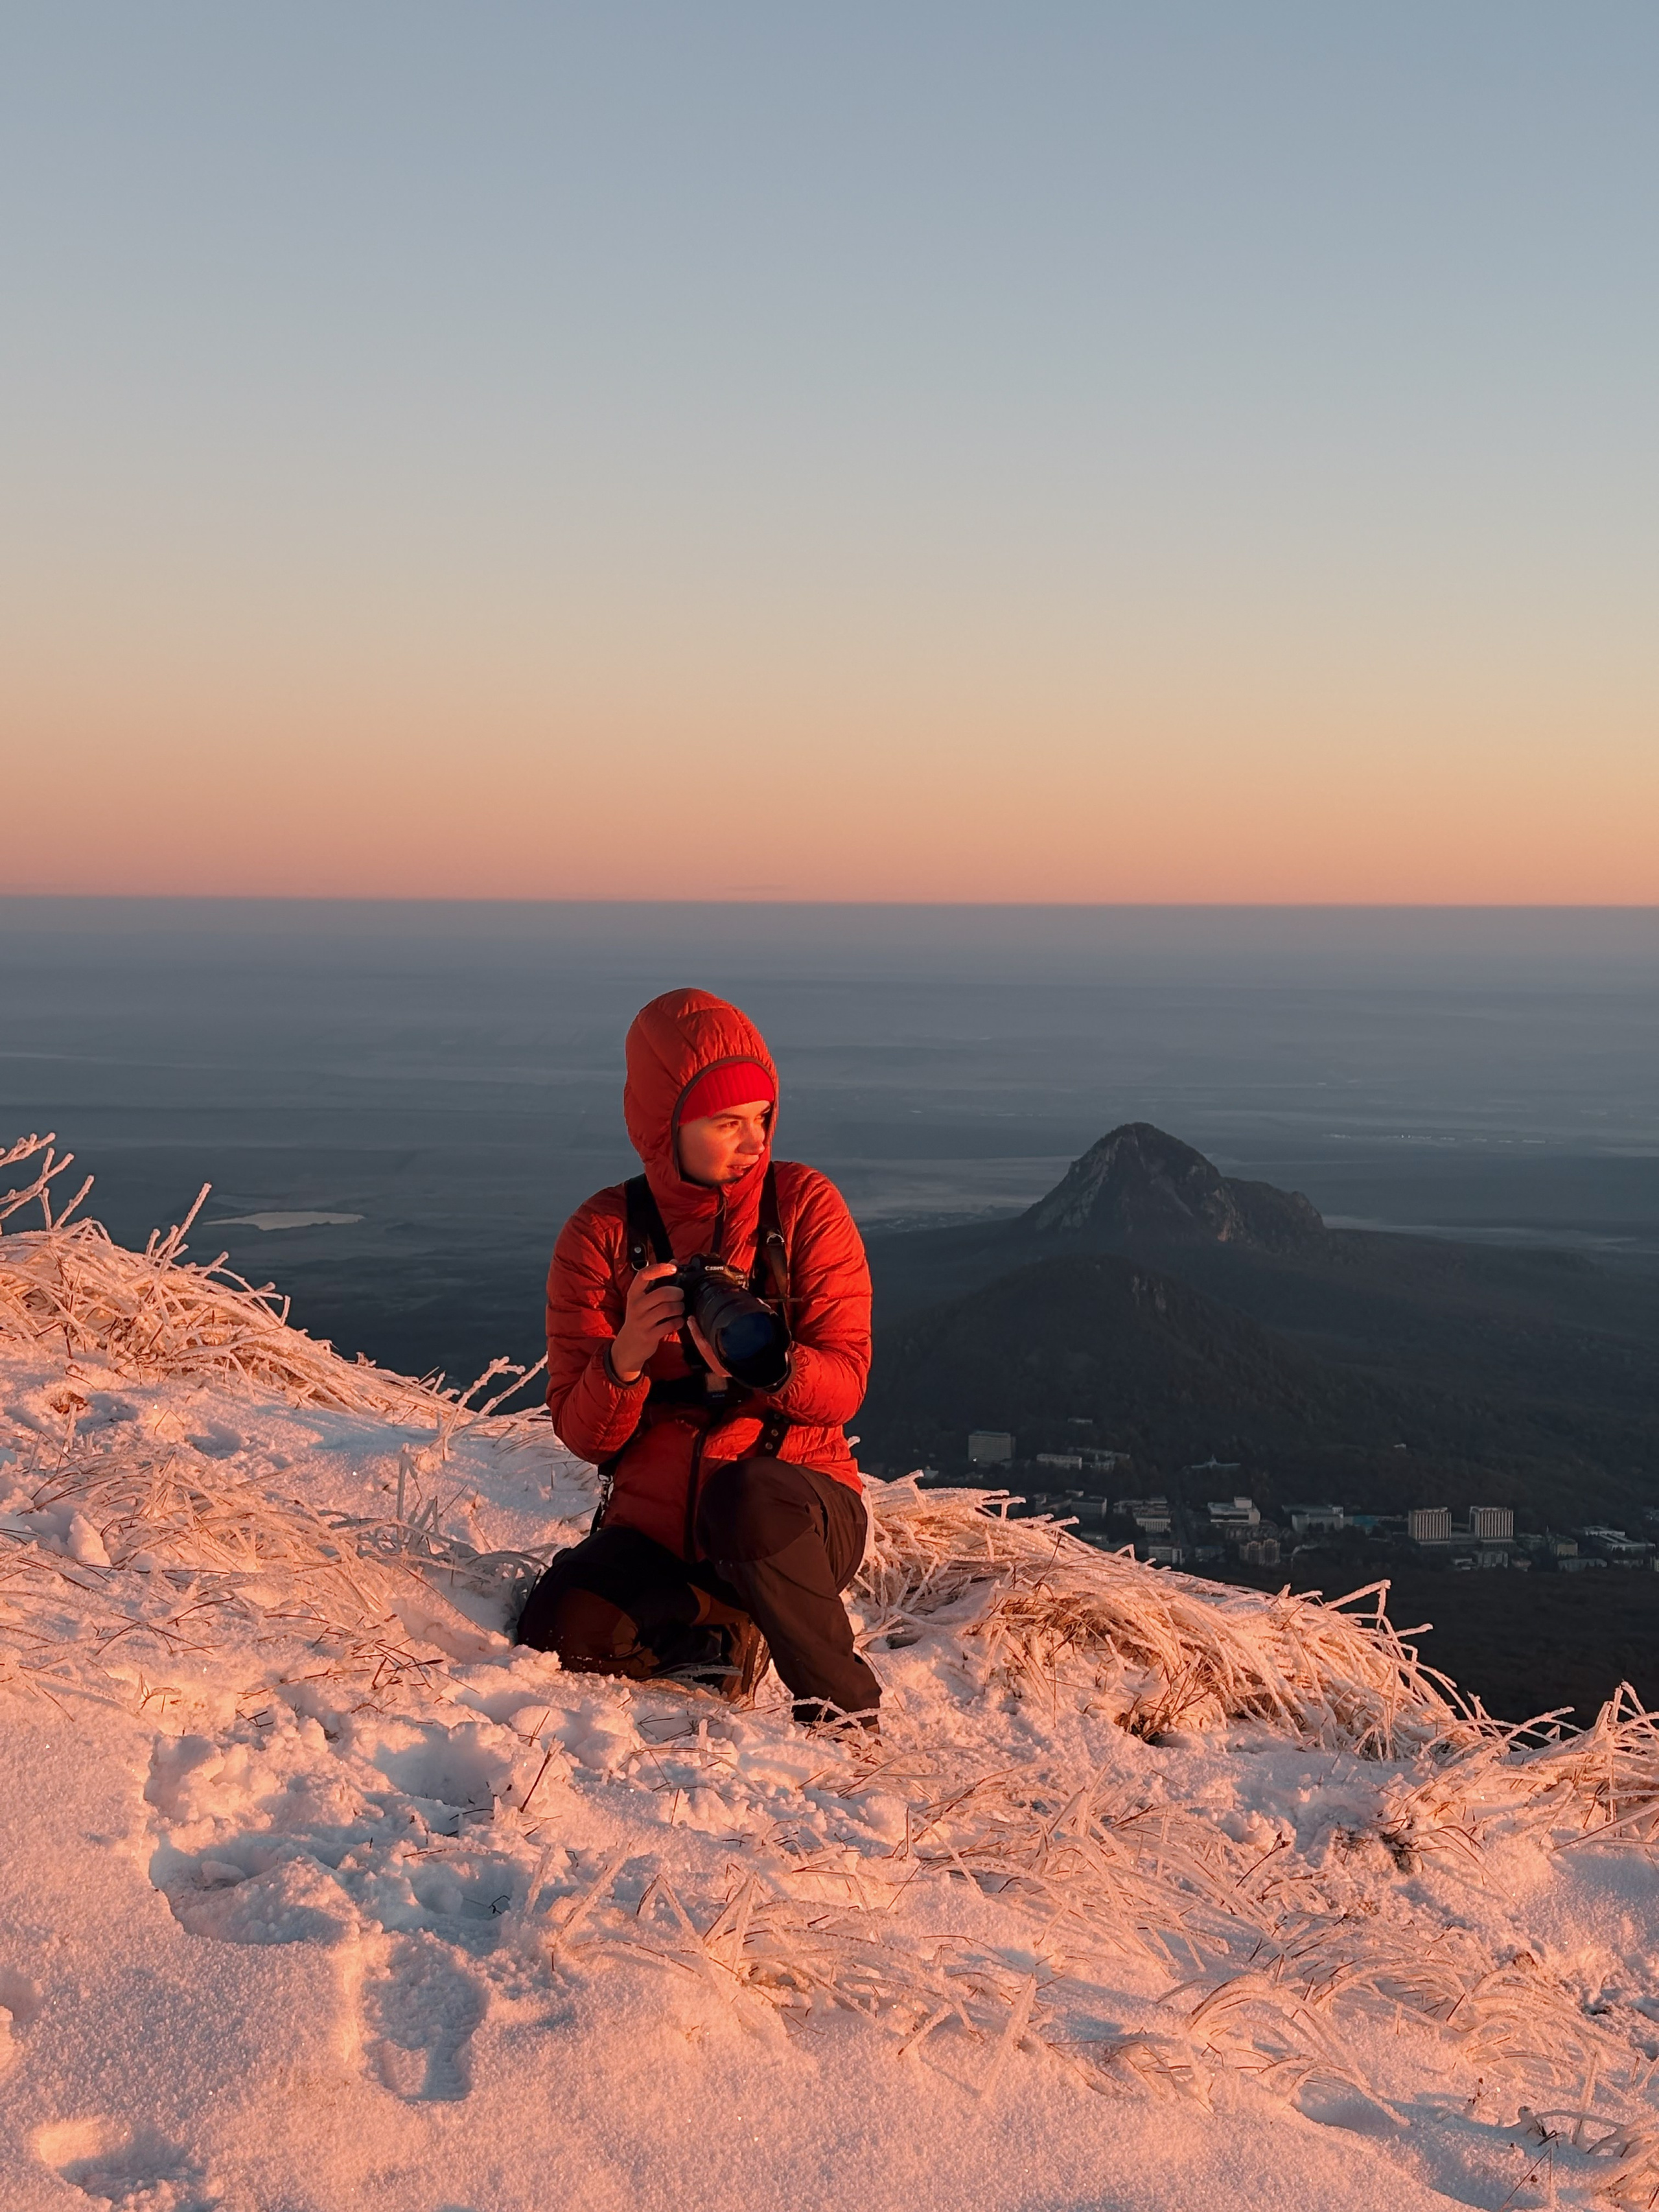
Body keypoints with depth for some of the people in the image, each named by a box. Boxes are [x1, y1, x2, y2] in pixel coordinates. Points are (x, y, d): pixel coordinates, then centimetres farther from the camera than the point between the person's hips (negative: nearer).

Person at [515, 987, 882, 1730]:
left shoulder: (805, 1206, -2)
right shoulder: (601, 1235, -1)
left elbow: (846, 1381, -9)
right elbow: (583, 1434, -5)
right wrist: (625, 1360, -27)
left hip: (796, 1507, -2)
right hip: (653, 1525, 2)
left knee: (749, 1497, -38)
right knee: (561, 1630, -27)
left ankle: (843, 1699, -13)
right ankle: (727, 1631, 4)